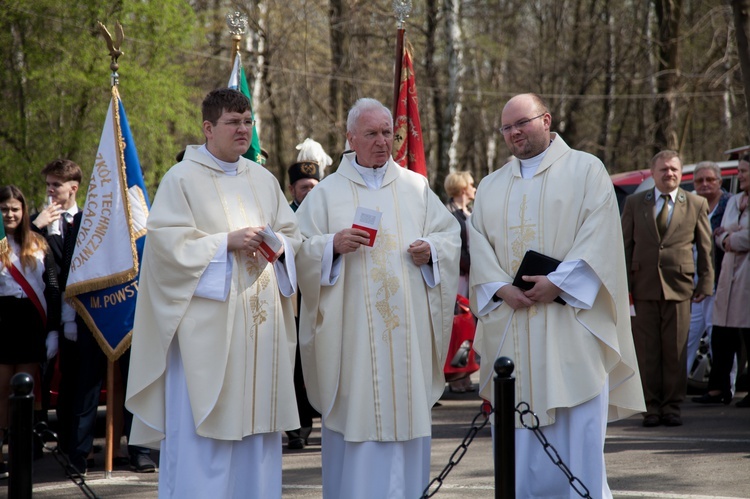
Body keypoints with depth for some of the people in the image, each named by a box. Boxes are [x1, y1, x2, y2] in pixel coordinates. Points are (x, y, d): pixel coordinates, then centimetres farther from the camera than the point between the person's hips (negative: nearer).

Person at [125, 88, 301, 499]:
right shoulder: (182, 179, -3)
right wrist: (226, 242, -17)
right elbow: (166, 241, -12)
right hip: (206, 323, -6)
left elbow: (292, 234, 17)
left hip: (259, 325, 6)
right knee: (202, 426, -6)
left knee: (256, 416, 7)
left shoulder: (263, 180, 15)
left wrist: (278, 246, -5)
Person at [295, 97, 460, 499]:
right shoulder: (327, 192, 5)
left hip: (407, 327, 2)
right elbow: (300, 251, 1)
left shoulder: (416, 187, 12)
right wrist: (332, 245, -17)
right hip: (352, 328, -2)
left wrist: (431, 250, -7)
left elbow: (450, 235, 13)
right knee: (355, 416, -4)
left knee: (406, 409, 3)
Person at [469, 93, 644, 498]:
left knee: (577, 430, -6)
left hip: (570, 321, -4)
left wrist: (558, 282, -16)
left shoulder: (585, 169, 5)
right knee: (520, 437, 3)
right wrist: (502, 288, -9)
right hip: (512, 324, 4)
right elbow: (479, 244, 10)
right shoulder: (491, 187, 18)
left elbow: (599, 236, -6)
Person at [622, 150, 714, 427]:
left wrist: (705, 283, 4)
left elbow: (705, 247, 9)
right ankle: (652, 406, 8)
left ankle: (672, 406, 9)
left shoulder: (696, 205, 8)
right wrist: (625, 284, 1)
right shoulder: (634, 203, 9)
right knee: (647, 351, 1)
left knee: (676, 351, 1)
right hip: (644, 287, 0)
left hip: (679, 287, 0)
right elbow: (625, 245, 8)